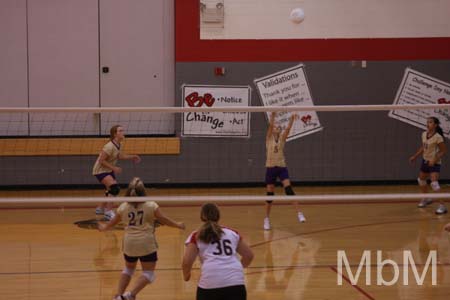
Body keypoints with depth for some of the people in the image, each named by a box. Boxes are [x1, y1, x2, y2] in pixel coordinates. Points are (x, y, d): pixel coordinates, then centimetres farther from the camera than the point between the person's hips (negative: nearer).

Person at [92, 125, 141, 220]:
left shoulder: (118, 144, -1)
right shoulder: (109, 146, -27)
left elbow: (118, 156, 16)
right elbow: (101, 160, -25)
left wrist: (131, 157, 9)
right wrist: (114, 168, -26)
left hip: (109, 170, 10)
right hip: (100, 170, -10)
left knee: (111, 190, 21)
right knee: (114, 188, -25)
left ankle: (100, 208, 39)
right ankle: (108, 212, -20)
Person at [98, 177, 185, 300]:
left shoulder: (123, 207, 1)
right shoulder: (151, 206, -7)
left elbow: (113, 222, 15)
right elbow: (163, 219, -3)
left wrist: (104, 227, 35)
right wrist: (178, 225, 13)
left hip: (129, 244, 4)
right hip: (146, 244, -4)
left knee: (129, 268, 26)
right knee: (148, 273, 5)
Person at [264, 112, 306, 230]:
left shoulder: (282, 138, 6)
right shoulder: (269, 138, 2)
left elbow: (288, 128, -11)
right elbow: (270, 125, -13)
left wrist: (292, 119, -27)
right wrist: (273, 115, -28)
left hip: (282, 167, 1)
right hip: (270, 168, -1)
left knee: (289, 189, -16)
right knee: (270, 194, 2)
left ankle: (299, 213, -18)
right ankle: (267, 219, 16)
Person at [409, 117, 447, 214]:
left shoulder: (438, 137, -20)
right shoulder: (424, 134, 1)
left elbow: (444, 151, -18)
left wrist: (434, 159, -28)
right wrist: (415, 156, 14)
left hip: (434, 163, -8)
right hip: (425, 161, 8)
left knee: (434, 184, -22)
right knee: (421, 180, 23)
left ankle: (442, 206, -18)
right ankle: (426, 199, 45)